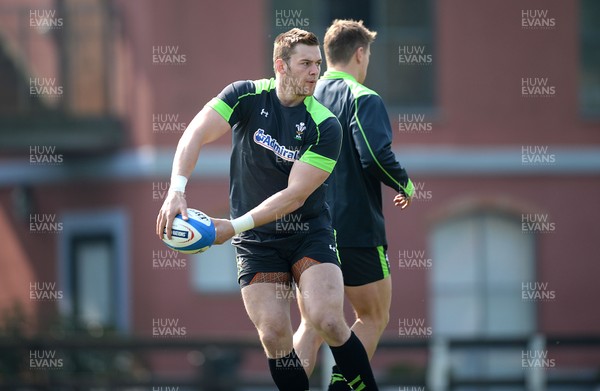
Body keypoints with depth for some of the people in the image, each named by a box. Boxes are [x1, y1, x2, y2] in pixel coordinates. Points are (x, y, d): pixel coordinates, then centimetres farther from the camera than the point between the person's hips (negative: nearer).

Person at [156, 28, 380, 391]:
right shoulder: (247, 96, -5)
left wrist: (234, 226, -24)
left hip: (309, 232, -2)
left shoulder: (325, 126, -12)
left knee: (327, 320, -20)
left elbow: (295, 195, -16)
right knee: (274, 336, -9)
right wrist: (177, 190, -33)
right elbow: (196, 133, -16)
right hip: (256, 242, 2)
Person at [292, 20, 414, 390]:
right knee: (374, 317, 12)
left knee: (311, 326, 7)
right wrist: (406, 185, -4)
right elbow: (377, 157, -22)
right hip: (357, 231, -5)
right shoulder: (363, 99, -9)